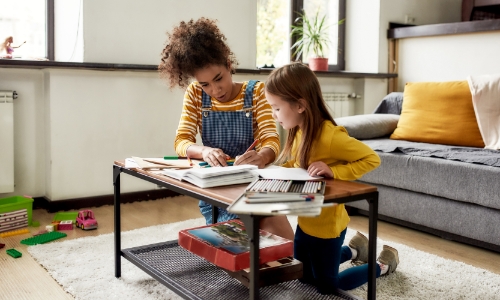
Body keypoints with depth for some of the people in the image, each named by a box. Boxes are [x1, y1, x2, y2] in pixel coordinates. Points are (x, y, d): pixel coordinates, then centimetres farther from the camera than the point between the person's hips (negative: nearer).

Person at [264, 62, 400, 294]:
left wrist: (333, 171, -32)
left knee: (326, 286, 12)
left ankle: (383, 264, 29)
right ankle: (353, 250, 42)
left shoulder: (330, 135, -29)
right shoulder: (299, 131, -4)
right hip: (305, 221, 8)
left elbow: (372, 159, -22)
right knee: (304, 276, 26)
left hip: (327, 224, -8)